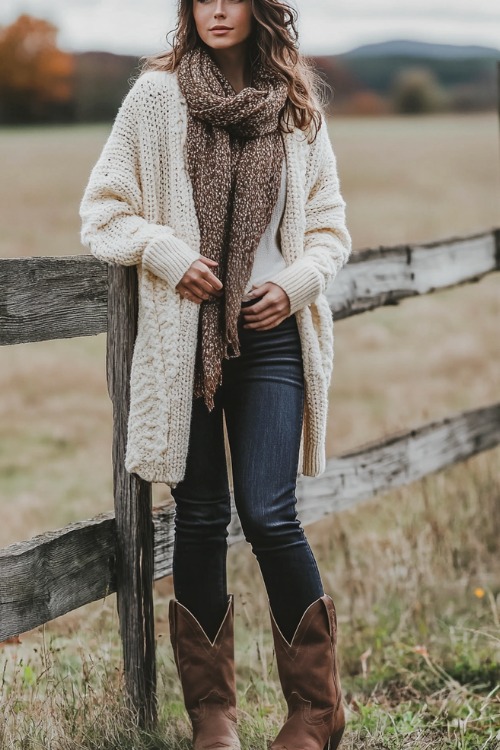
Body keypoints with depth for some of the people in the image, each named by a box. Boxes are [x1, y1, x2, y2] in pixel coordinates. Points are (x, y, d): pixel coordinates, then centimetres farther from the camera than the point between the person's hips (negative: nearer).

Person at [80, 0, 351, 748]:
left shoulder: (297, 107, 7)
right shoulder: (156, 96, 3)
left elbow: (329, 227, 11)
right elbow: (103, 208, 3)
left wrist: (297, 282, -7)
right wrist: (168, 254, -12)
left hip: (272, 334, 0)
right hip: (185, 338, 0)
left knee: (269, 515, -9)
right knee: (201, 518, 5)